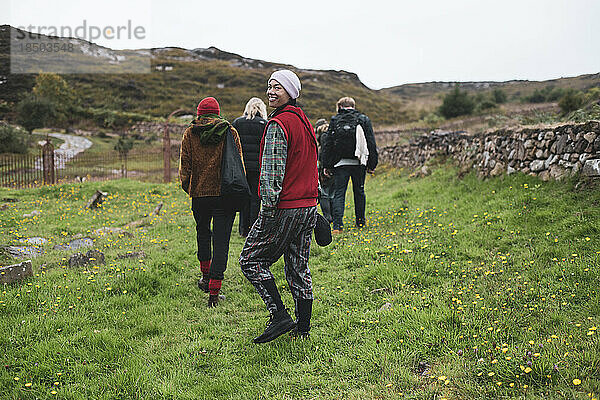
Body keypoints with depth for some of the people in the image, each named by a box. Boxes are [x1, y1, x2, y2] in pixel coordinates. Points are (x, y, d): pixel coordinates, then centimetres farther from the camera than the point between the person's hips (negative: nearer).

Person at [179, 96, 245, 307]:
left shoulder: (190, 133, 3)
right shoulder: (230, 132, 2)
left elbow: (185, 165, 1)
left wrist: (187, 186, 14)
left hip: (200, 193, 2)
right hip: (225, 194, -1)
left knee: (203, 232, 26)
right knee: (221, 241, -1)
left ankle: (206, 275, 35)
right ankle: (214, 291, -3)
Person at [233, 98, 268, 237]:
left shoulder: (237, 123, 5)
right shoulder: (264, 124, -3)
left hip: (241, 166, 3)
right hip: (257, 166, -3)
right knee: (255, 198, 3)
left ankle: (244, 229, 14)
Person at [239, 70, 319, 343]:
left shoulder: (278, 124, -13)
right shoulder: (305, 122, 15)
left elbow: (272, 172, -19)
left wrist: (269, 208, -17)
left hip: (285, 208, -9)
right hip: (309, 206, 9)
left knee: (251, 259, 4)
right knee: (298, 268, 14)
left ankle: (280, 316, -2)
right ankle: (303, 328, 21)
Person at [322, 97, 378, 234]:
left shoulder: (334, 120, 3)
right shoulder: (364, 119, 5)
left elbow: (327, 144, 2)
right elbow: (371, 143, 3)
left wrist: (326, 165, 6)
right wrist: (372, 164, 7)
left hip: (340, 163, -1)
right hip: (359, 162, 1)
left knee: (338, 193, 1)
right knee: (359, 192, 16)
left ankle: (337, 225, -9)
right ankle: (360, 222, 24)